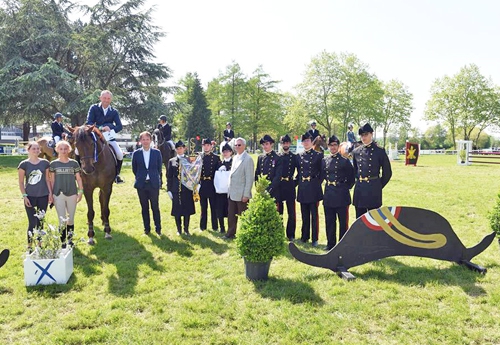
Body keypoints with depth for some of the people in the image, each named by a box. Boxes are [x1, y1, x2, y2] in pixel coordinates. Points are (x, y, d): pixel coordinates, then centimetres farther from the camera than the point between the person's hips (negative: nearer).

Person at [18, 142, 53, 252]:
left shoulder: (45, 163, 3)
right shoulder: (24, 164, -4)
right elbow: (21, 182, -2)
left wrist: (50, 193, 3)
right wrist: (24, 196, -9)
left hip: (43, 196, 2)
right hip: (30, 197, -2)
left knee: (40, 222, 11)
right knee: (32, 223, -3)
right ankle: (29, 246, 11)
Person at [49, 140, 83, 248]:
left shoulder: (74, 163, 2)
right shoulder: (54, 164, 2)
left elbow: (78, 178, 5)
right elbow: (52, 180, 4)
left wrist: (80, 192, 0)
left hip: (72, 194, 1)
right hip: (58, 195, -1)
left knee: (71, 219, 10)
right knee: (62, 220, 1)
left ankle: (70, 240, 25)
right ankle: (63, 242, 9)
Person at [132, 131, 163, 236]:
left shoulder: (157, 152, 2)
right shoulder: (136, 153, 3)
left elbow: (159, 168, 7)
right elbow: (134, 169, 11)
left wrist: (155, 178, 6)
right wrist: (140, 178, 9)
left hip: (154, 184, -1)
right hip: (141, 184, 1)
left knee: (155, 207, 2)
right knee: (144, 208, 8)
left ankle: (158, 228, 12)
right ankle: (147, 228, 18)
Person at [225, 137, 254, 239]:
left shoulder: (248, 159, -13)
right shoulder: (235, 158, 12)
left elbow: (249, 178, -16)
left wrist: (246, 194, -18)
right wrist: (229, 190, 12)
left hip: (241, 194, -7)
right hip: (232, 193, 7)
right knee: (231, 215, 13)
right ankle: (231, 233, 25)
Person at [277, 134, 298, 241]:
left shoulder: (294, 157, 4)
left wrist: (295, 182, -2)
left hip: (290, 186, -1)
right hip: (279, 186, 1)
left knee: (291, 212, 2)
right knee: (278, 211, 8)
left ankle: (291, 234, 11)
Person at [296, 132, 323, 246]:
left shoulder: (318, 155, -1)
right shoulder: (299, 156, 11)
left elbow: (322, 172, 3)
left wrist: (318, 182, -3)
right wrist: (298, 181, 7)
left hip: (313, 189, -4)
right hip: (303, 189, 4)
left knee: (314, 214, 1)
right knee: (304, 214, 11)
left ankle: (314, 239, 8)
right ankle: (305, 236, 22)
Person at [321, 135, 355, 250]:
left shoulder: (345, 160, -3)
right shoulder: (324, 161, 8)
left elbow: (351, 177, 2)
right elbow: (322, 176, 16)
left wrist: (346, 187, -1)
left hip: (341, 194, -4)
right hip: (329, 195, 4)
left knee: (343, 221, 4)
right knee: (329, 221, 10)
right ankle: (330, 243, 21)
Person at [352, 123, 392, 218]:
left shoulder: (380, 151, -4)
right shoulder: (356, 151, 7)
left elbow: (387, 172, 1)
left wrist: (379, 185, 3)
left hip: (374, 190, -4)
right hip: (359, 190, 4)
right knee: (359, 219, 10)